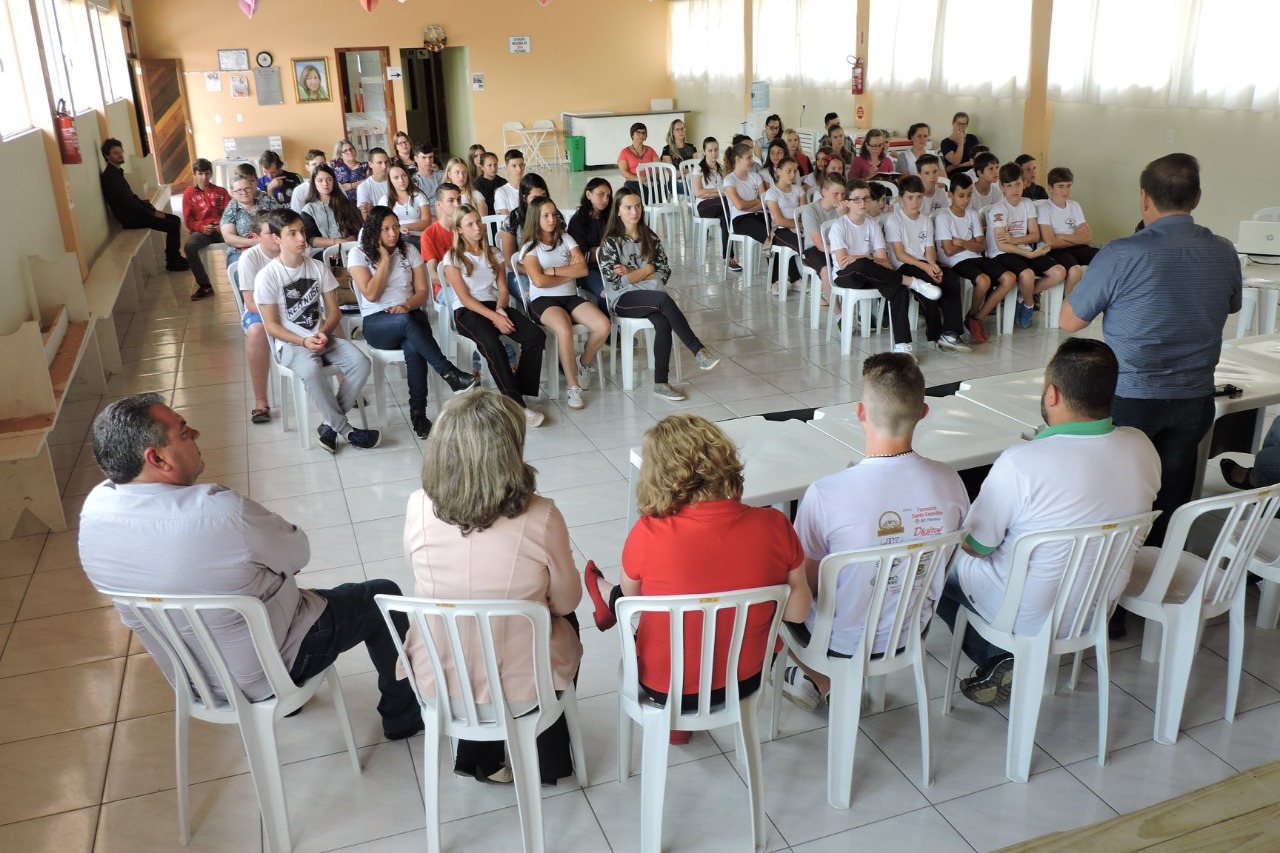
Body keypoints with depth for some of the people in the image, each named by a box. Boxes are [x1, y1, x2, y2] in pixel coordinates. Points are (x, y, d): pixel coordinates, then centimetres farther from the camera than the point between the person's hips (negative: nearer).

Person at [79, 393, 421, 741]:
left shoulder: (93, 510, -16)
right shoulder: (221, 511, -36)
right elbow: (298, 554, -17)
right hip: (266, 673, -6)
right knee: (382, 597, 12)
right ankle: (402, 718, 31)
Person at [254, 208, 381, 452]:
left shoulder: (319, 268, 4)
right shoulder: (267, 276, -8)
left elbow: (334, 311, 6)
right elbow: (272, 326, -8)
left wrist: (323, 333, -14)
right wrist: (304, 341, -21)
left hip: (322, 337, 4)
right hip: (290, 344, -4)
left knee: (361, 363, -23)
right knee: (311, 370, -37)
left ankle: (329, 425, -12)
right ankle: (346, 430, -21)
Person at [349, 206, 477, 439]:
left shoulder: (409, 250, 9)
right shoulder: (358, 254, 0)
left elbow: (423, 292, 6)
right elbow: (371, 294, -11)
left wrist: (407, 306, -15)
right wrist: (385, 258, -9)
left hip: (410, 315, 2)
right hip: (376, 323, -2)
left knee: (413, 349, -34)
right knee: (406, 322, -38)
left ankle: (418, 412, -31)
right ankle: (451, 374, -38)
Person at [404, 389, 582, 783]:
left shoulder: (418, 508, -18)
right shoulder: (540, 517, -25)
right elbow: (566, 602, -9)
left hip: (436, 683, 3)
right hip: (520, 688, -2)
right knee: (566, 623, 31)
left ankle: (484, 758, 41)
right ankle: (548, 760, 45)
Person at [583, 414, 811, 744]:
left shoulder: (647, 534, -28)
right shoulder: (774, 525, -22)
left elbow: (631, 595, -7)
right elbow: (797, 611, -9)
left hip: (665, 688, -2)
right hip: (744, 680, 3)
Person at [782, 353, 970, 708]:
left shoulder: (826, 494, -31)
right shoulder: (948, 481, -18)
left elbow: (807, 582, -14)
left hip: (844, 644, -4)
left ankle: (817, 677, 26)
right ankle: (823, 680, 26)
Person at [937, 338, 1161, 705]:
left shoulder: (1021, 462, -31)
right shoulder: (1142, 448, -13)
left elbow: (975, 546, -17)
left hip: (1030, 616, -6)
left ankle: (996, 659, 13)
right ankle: (1005, 657, 19)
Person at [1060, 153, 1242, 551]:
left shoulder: (1121, 255, -18)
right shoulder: (1224, 253, -1)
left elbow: (1069, 321, -9)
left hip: (1130, 398, -4)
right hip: (1195, 398, 4)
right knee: (1171, 503, 16)